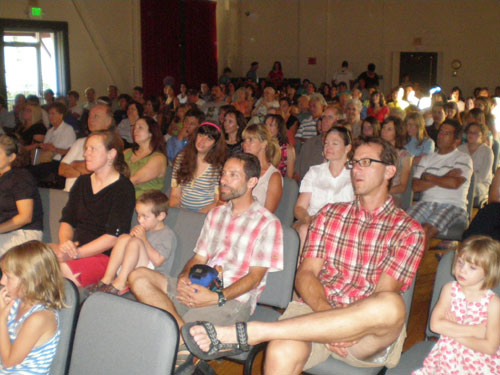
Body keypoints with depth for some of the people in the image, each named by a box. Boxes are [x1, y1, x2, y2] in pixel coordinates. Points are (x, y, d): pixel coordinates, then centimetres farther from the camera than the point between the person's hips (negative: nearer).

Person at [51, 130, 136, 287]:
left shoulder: (123, 188, -8)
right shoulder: (82, 182, 17)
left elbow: (113, 237, -15)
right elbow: (67, 220, 15)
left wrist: (75, 254, -18)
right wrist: (65, 243, -8)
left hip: (104, 256, -7)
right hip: (76, 248, 7)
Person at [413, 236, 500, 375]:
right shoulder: (450, 290, -1)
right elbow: (435, 324, -12)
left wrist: (454, 332, -11)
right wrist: (474, 331, -15)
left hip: (480, 360, -1)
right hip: (448, 354, 1)